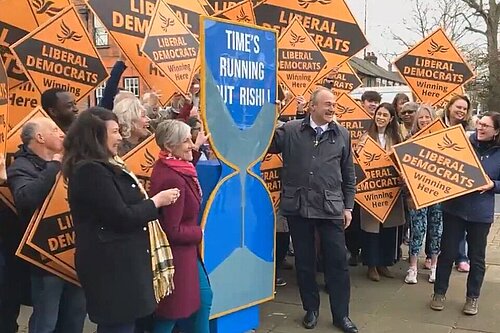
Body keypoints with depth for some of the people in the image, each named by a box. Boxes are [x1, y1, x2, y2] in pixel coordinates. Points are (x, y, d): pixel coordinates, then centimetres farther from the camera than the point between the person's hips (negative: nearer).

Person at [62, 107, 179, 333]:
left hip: (116, 261, 10)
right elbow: (121, 218, -19)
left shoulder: (101, 167, 15)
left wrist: (150, 201, 8)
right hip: (112, 265, -10)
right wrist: (156, 201, -8)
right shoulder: (91, 171, -18)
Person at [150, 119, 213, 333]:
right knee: (170, 316, 8)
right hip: (175, 254, -10)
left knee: (203, 296, 21)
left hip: (185, 251, 10)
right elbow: (172, 232, -25)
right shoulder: (172, 179, -28)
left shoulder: (168, 166, 0)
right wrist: (199, 233, -9)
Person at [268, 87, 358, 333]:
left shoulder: (342, 134, 7)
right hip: (298, 206, 0)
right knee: (304, 260, 11)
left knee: (337, 260, 4)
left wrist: (348, 206, 8)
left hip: (331, 207, 1)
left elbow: (348, 174, 10)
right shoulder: (290, 130, 1)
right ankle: (311, 309, 30)